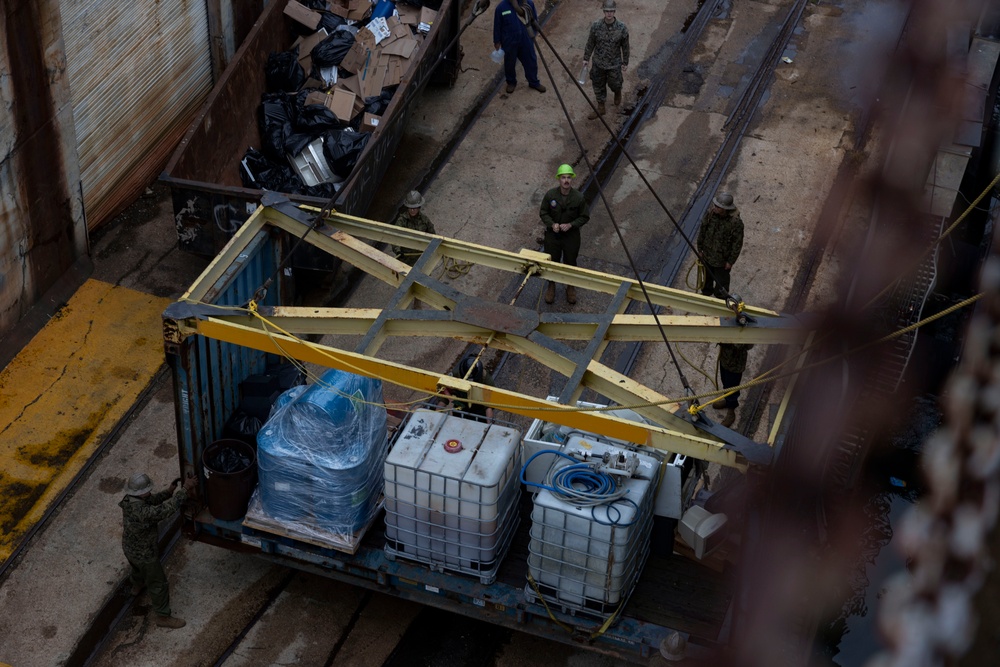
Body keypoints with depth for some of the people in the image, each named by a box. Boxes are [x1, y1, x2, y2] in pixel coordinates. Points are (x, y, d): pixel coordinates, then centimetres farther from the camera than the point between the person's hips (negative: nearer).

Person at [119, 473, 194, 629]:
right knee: (158, 584, 14)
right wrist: (185, 489, -42)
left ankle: (137, 585, 71)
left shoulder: (129, 499, -18)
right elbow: (167, 509, -48)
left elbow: (152, 500, -5)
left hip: (130, 547, 8)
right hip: (144, 554, -8)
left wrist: (169, 491, -19)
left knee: (137, 567, 39)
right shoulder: (141, 512, -45)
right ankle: (163, 617, 34)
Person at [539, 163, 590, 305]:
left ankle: (570, 287, 39)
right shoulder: (550, 195, -15)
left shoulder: (578, 197, -16)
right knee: (552, 261, 15)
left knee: (570, 262, 15)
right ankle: (551, 286, 39)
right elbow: (543, 213, -3)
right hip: (553, 234, 0)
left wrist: (571, 225, -20)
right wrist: (552, 224, -21)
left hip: (571, 235, 0)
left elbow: (585, 216, -5)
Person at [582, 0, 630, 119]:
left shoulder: (621, 28, -19)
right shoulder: (596, 26, -17)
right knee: (598, 86, 15)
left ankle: (617, 92, 53)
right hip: (599, 63, 2)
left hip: (614, 64, -1)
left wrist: (625, 62, 2)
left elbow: (625, 46, -5)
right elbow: (590, 43, -2)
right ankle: (600, 108, 35)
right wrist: (586, 58, 4)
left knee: (614, 84, 16)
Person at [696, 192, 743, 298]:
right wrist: (700, 248, 5)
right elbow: (702, 231, -2)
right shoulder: (710, 213, -19)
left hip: (722, 259, -5)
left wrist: (731, 261, -12)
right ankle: (706, 293, 59)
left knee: (721, 282, 18)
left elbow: (737, 243, -19)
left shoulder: (736, 222, -32)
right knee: (707, 276, 31)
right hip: (707, 254, 5)